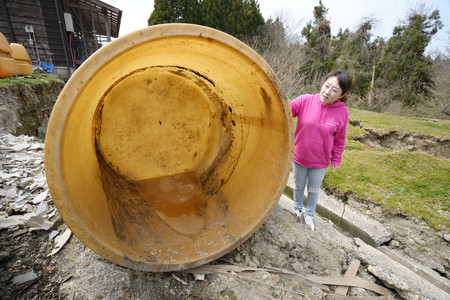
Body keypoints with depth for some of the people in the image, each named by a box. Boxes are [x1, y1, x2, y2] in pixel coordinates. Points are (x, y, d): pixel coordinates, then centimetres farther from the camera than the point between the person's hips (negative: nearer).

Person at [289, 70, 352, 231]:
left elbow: (339, 140, -2)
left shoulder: (342, 112, -12)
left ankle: (309, 215, 45)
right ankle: (297, 210, 48)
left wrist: (336, 161, 3)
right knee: (298, 186, 22)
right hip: (299, 157, 0)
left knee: (314, 190, 19)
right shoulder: (305, 100, -16)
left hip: (320, 162, 0)